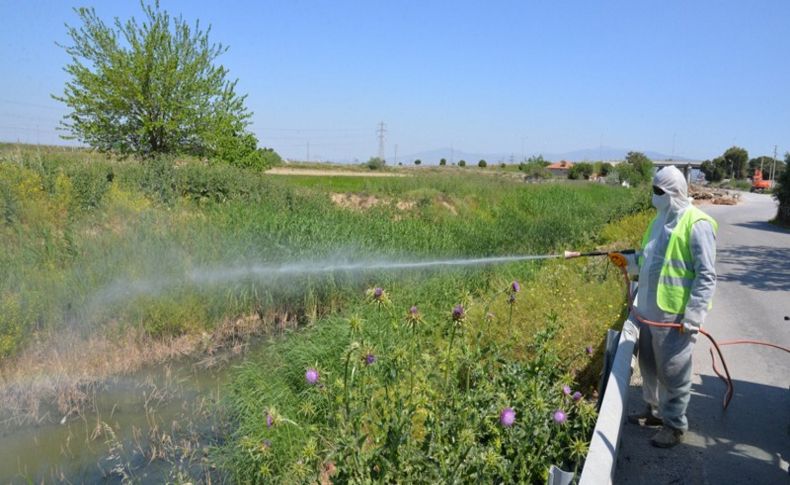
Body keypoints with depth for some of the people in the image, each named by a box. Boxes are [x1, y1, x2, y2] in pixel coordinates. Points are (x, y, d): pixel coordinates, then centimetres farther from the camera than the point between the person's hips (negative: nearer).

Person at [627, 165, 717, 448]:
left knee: (673, 372, 5)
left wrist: (693, 317, -21)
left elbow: (706, 276, -18)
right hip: (649, 311, 8)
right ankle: (654, 412, 37)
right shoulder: (661, 220, 11)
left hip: (674, 315, -8)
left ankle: (675, 426, 21)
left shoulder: (697, 224, -16)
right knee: (649, 366, 19)